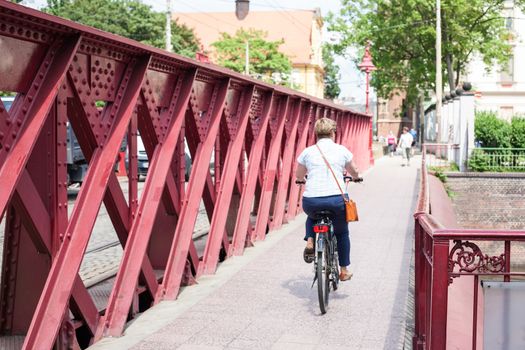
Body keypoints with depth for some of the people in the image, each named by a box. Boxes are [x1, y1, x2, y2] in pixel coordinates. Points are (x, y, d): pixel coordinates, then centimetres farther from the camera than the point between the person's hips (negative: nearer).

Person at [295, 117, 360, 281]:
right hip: (336, 200, 0)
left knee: (312, 216, 37)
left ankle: (310, 242, 14)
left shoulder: (307, 152, 7)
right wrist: (355, 176, 46)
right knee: (342, 232, 26)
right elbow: (355, 174, 22)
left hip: (311, 201, 1)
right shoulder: (342, 150, 7)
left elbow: (299, 177, 21)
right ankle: (344, 270, 28)